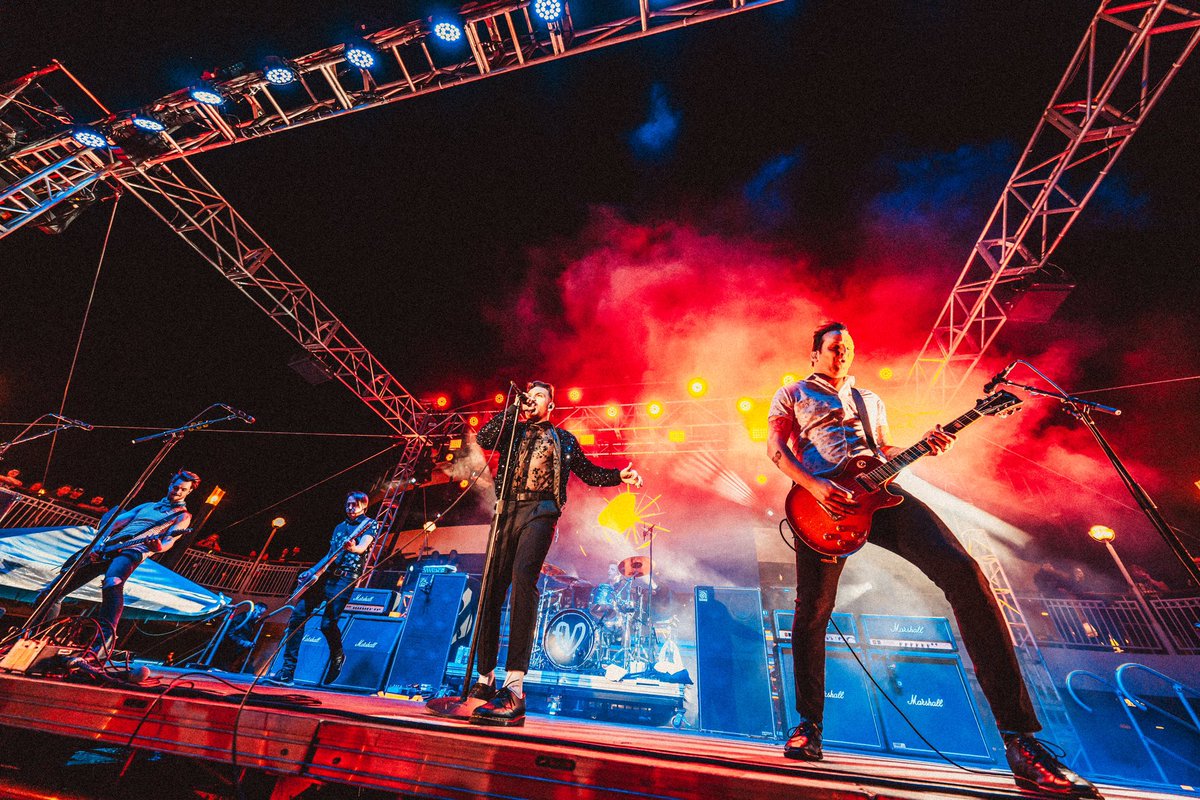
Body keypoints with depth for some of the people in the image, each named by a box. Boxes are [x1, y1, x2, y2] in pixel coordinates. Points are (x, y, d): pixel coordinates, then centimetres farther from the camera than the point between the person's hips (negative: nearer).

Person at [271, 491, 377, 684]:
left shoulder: (369, 524, 0)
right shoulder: (340, 526, 21)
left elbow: (363, 546, -19)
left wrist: (352, 548, -41)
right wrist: (312, 570, 13)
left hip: (345, 579, -7)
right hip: (325, 575, 7)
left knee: (328, 623, -14)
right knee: (297, 616, -1)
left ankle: (338, 656, 16)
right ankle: (288, 670, 8)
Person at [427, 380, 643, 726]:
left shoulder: (564, 439, 20)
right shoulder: (513, 431, 23)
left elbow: (589, 473, 20)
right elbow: (483, 439, 3)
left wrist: (619, 476, 4)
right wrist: (514, 410, 5)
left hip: (539, 511, -3)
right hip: (507, 509, 3)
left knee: (523, 576, -25)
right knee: (492, 588, 0)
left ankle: (514, 688, -26)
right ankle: (484, 681, 14)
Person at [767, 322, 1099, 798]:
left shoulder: (869, 400, 30)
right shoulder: (793, 395, 14)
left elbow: (883, 451, 29)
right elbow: (775, 447, 2)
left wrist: (923, 446, 8)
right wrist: (815, 486, -13)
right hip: (825, 500, -4)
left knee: (963, 572, -16)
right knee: (812, 611, -5)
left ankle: (1020, 739, -8)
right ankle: (808, 725, 16)